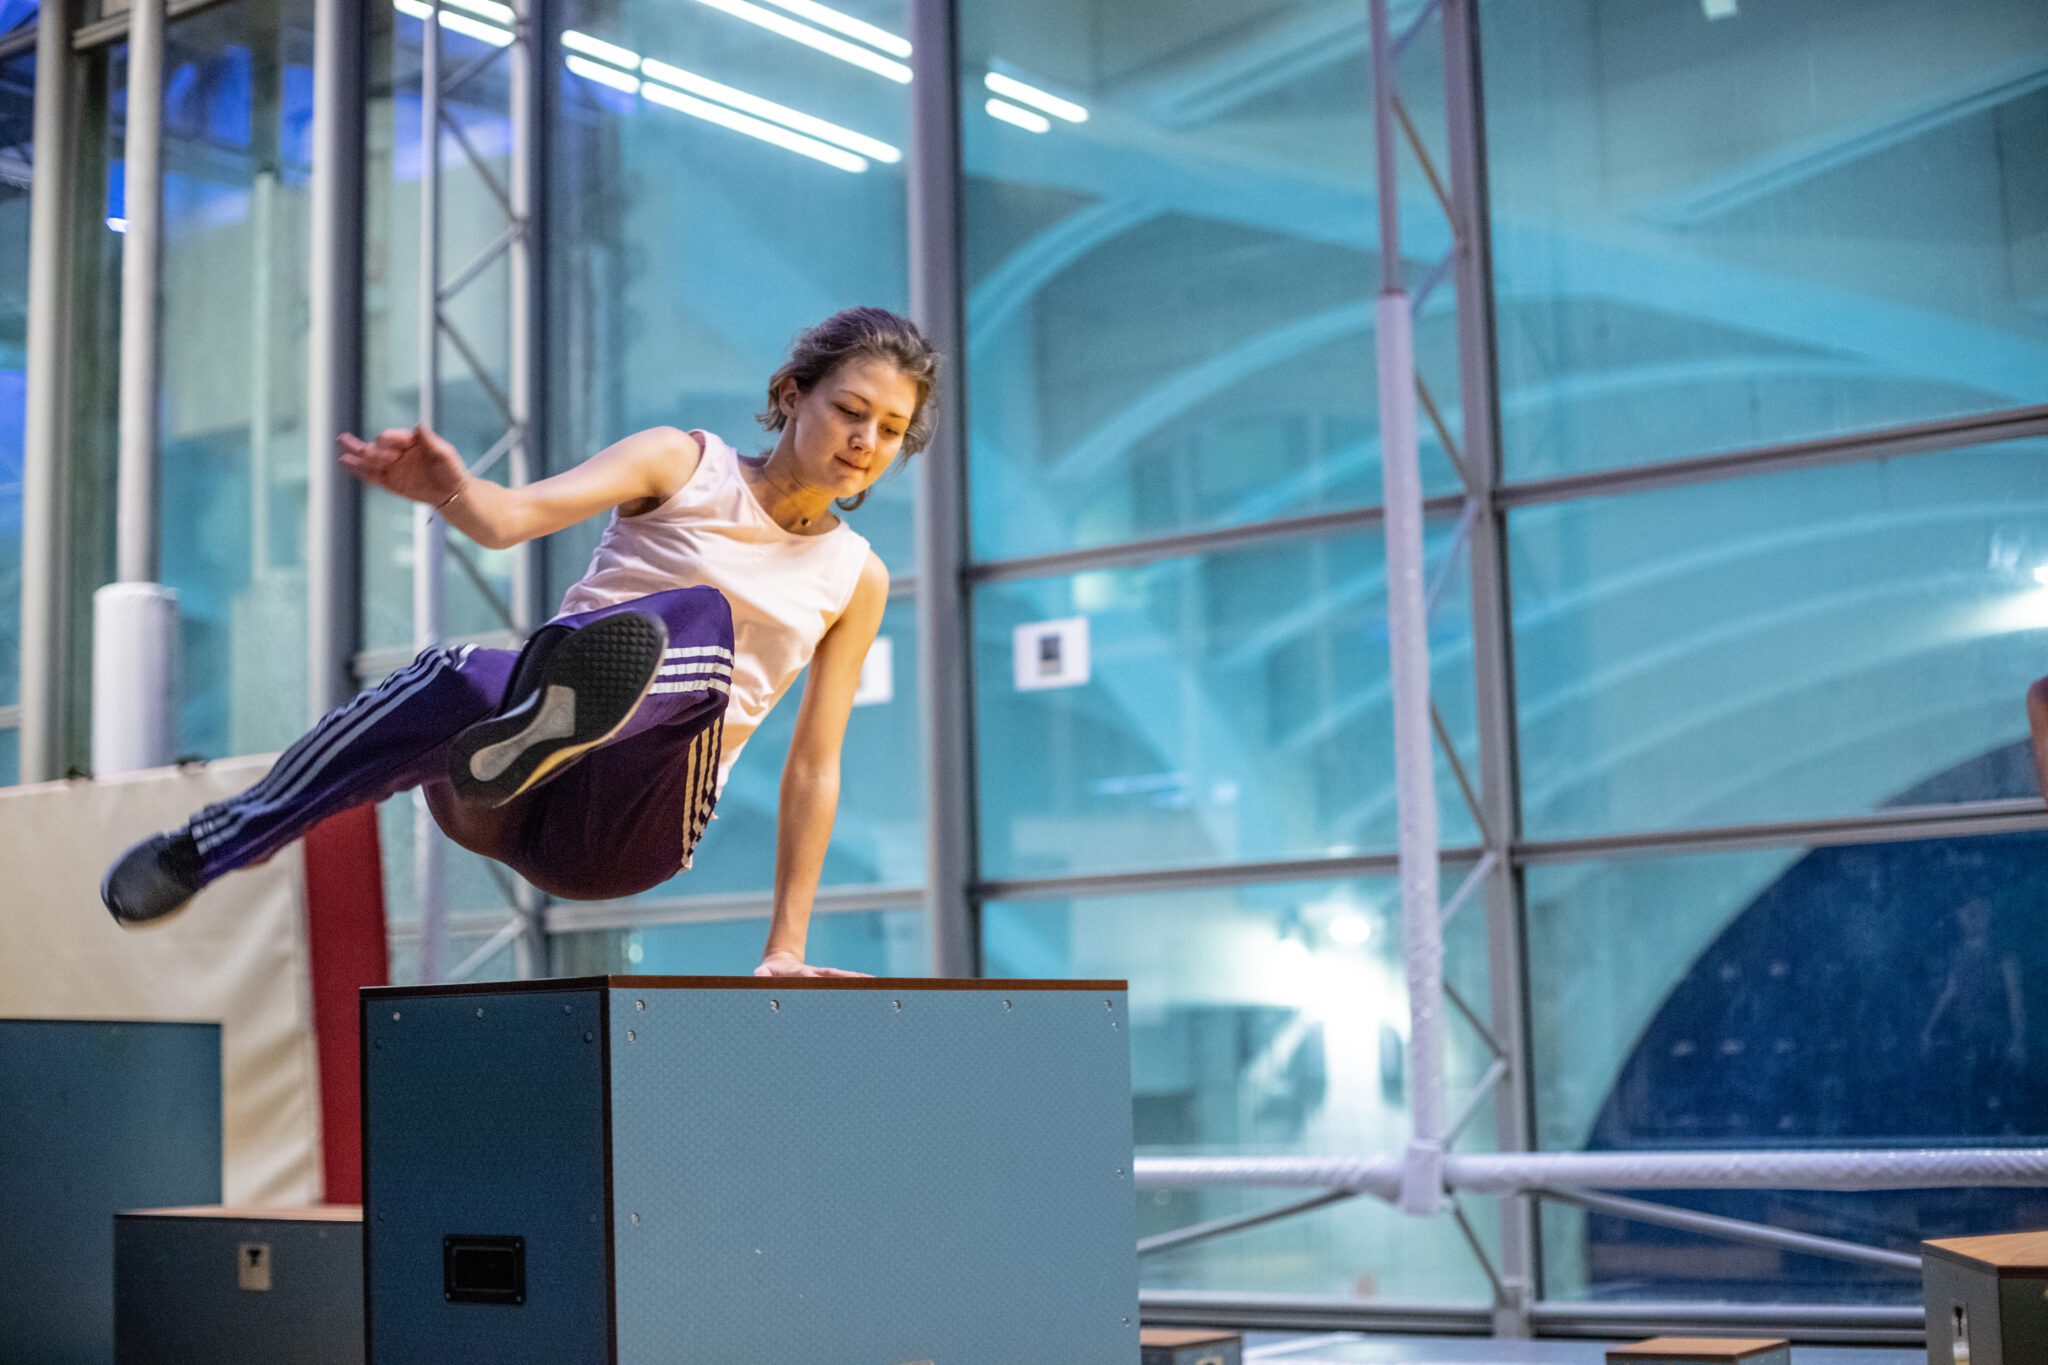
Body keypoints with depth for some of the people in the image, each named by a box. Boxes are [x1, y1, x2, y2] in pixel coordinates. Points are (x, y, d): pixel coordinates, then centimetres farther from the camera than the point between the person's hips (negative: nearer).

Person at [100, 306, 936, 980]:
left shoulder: (857, 579, 13)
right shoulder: (680, 464, 7)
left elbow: (815, 767, 12)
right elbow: (520, 514, -12)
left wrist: (786, 952, 7)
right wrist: (454, 492, -36)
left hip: (624, 837, 0)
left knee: (703, 617, -31)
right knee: (463, 681, -37)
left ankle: (547, 730, -65)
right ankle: (205, 848, -26)